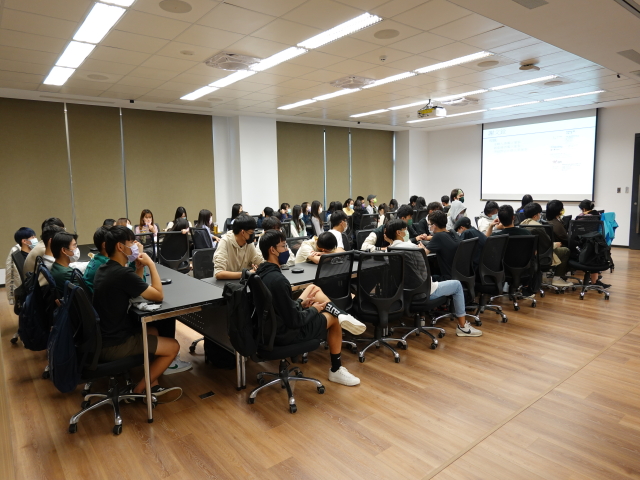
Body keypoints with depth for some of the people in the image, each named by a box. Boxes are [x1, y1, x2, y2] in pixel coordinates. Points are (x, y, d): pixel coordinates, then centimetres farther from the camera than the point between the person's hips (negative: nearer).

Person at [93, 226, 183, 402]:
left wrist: (139, 268, 4)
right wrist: (151, 264, -10)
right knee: (173, 346, 0)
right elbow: (158, 295, -17)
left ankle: (152, 386, 22)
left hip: (103, 337, 10)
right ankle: (137, 390, 13)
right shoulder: (123, 273, -24)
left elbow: (137, 290, 18)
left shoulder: (104, 269, 7)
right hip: (113, 345, -10)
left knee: (152, 330, 27)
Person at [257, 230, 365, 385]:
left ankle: (342, 314, 3)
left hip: (272, 326, 9)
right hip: (285, 333, -9)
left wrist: (300, 303, 5)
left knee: (313, 288, 17)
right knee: (334, 320, 12)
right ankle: (336, 370, 27)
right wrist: (314, 310, -8)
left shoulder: (261, 273, -1)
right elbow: (294, 321, -26)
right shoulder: (278, 279, -31)